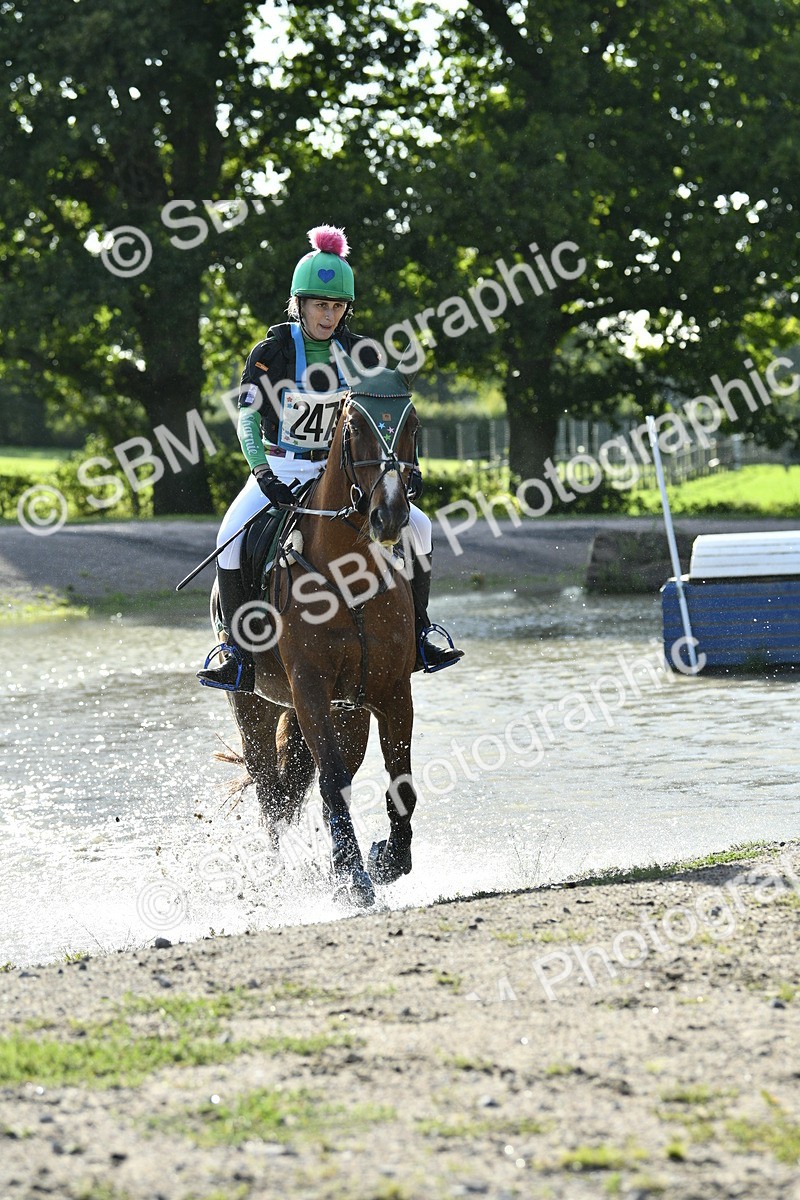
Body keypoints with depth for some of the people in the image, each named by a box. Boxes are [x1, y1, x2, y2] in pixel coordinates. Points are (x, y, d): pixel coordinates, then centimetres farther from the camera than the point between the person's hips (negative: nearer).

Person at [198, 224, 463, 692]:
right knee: (232, 535, -31)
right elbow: (247, 417, -12)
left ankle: (418, 635, 1)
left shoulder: (359, 353, 2)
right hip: (280, 471, -3)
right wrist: (261, 471, -28)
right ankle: (236, 648, -21)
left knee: (417, 526, -12)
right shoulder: (273, 350, -7)